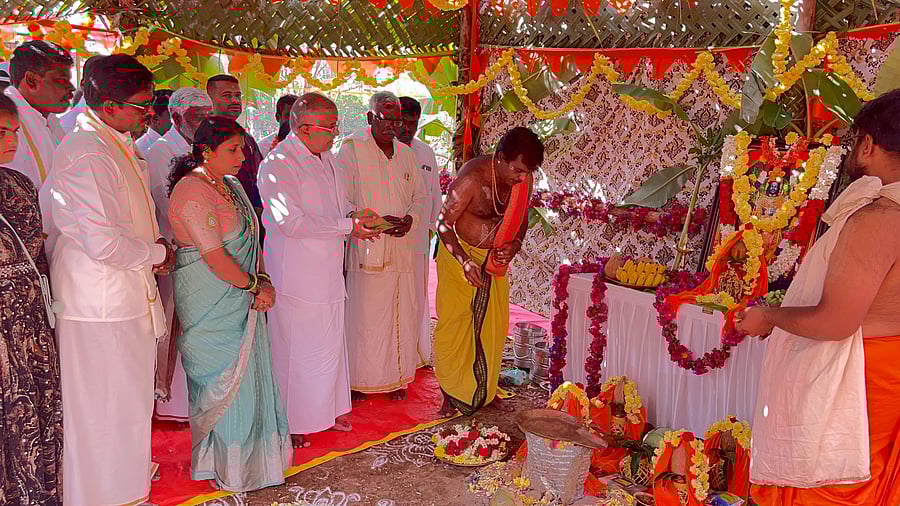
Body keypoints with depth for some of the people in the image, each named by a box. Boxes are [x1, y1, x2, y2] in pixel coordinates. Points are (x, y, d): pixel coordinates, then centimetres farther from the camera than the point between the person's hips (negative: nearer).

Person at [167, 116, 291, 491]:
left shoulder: (231, 186, 10)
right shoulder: (191, 192, -17)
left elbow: (249, 240, 12)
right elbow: (215, 258, -21)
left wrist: (261, 280, -4)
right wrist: (255, 285, -10)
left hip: (242, 301, 8)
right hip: (210, 304, -8)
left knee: (248, 378, 13)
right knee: (223, 382, 4)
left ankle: (247, 457, 28)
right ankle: (225, 467, 22)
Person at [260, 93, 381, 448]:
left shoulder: (327, 160, 12)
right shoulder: (277, 165, -15)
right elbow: (292, 221, -24)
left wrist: (355, 218, 0)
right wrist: (348, 226, -21)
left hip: (329, 272, 8)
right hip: (296, 276, -8)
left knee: (331, 343, 16)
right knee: (295, 349, 3)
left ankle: (326, 409, 33)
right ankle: (291, 422, 18)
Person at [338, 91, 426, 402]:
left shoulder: (406, 153, 15)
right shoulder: (351, 149, -2)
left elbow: (420, 195, 18)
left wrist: (410, 218, -3)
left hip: (404, 249, 5)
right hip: (367, 249, -5)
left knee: (403, 314, 6)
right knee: (364, 315, -3)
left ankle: (396, 378, 20)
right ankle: (359, 379, 12)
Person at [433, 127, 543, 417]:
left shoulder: (524, 179, -9)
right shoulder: (473, 177, -26)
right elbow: (444, 223, -21)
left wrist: (514, 245, -14)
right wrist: (465, 262, -32)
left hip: (495, 259, 5)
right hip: (459, 255, -5)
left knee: (493, 326, 9)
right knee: (453, 325, -1)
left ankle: (486, 390, 25)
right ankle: (451, 395, 13)